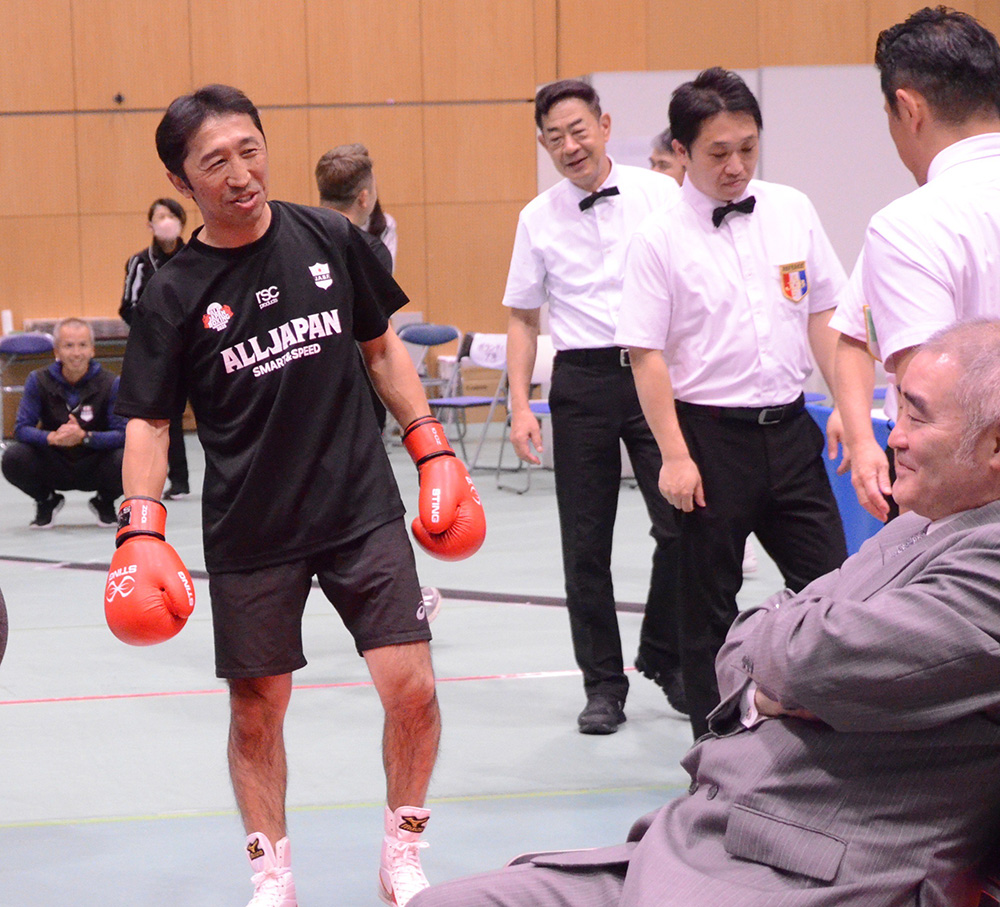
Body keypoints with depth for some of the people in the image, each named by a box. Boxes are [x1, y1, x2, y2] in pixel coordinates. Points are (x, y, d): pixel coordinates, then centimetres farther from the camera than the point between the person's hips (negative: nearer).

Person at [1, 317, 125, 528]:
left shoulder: (110, 384, -13)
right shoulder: (39, 381, -8)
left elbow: (123, 434, -19)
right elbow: (21, 429, -12)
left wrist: (85, 437, -36)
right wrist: (52, 437, -34)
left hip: (94, 469, -1)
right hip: (53, 469, 1)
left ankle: (104, 503, 5)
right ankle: (46, 501, 7)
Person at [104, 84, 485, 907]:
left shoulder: (330, 240, -1)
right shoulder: (175, 296, -6)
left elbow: (381, 346, 11)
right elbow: (148, 423, -4)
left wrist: (432, 447, 6)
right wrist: (141, 531, -17)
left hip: (362, 509, 1)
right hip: (249, 531, -1)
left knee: (412, 687, -7)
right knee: (257, 710, 7)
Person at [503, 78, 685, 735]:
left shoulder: (658, 195, 0)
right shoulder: (538, 219, 6)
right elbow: (523, 317, 11)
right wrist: (520, 405, 3)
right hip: (582, 380, 2)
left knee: (681, 522, -5)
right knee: (586, 540, 3)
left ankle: (665, 658, 17)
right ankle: (603, 682, 14)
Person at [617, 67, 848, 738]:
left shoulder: (792, 211, 4)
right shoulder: (660, 240, -8)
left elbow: (823, 314, 11)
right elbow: (647, 355, -9)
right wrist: (675, 456, -13)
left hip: (787, 429, 4)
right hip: (711, 435, -3)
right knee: (709, 603, 6)